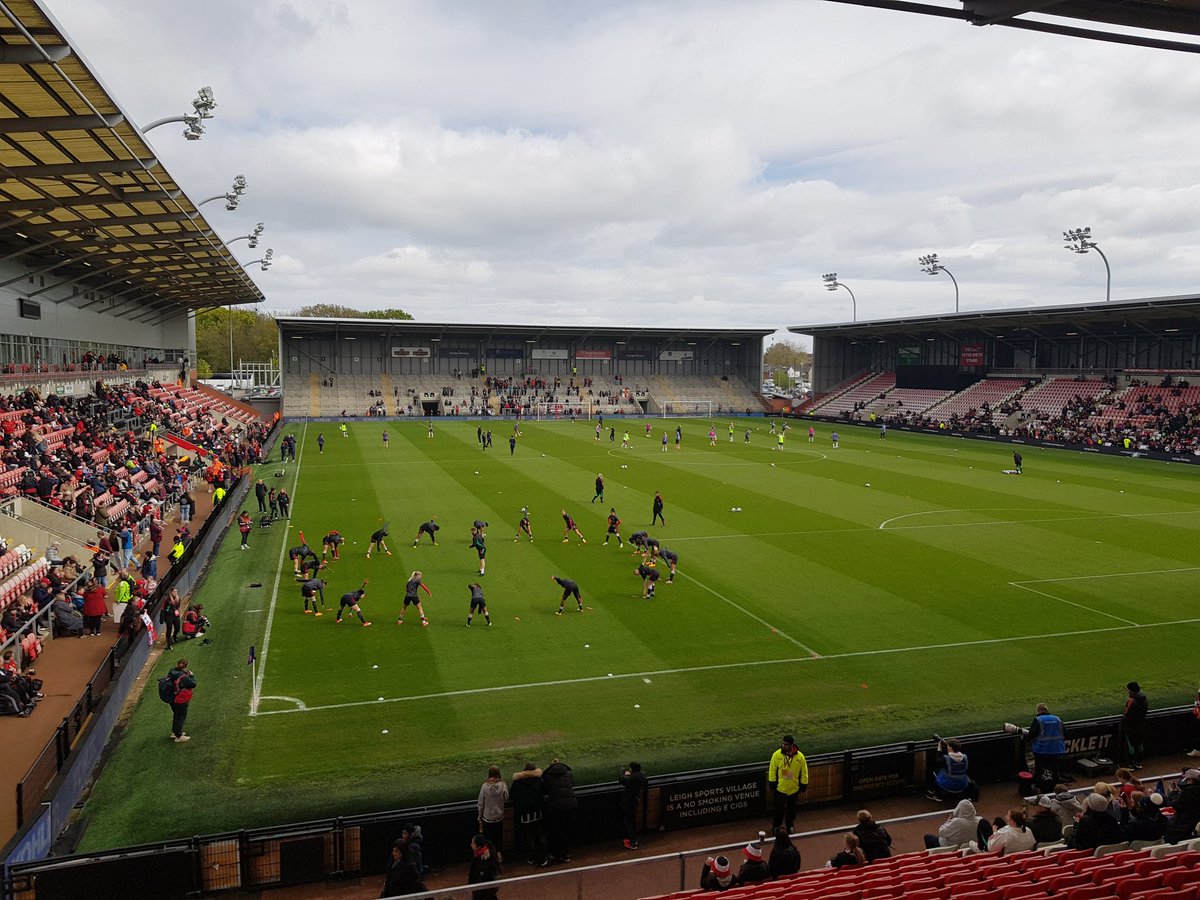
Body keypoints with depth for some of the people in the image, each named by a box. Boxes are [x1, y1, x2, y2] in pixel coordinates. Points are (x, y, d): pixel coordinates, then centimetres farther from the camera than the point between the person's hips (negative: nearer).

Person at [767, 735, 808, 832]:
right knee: (778, 808, 10)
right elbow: (772, 770, -7)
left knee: (791, 808, 19)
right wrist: (772, 785, -6)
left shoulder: (800, 756, -14)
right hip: (780, 788, -1)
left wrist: (803, 786, 0)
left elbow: (804, 773, -3)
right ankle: (776, 826, 31)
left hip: (794, 788, 1)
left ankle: (790, 825, 40)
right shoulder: (776, 755, -16)